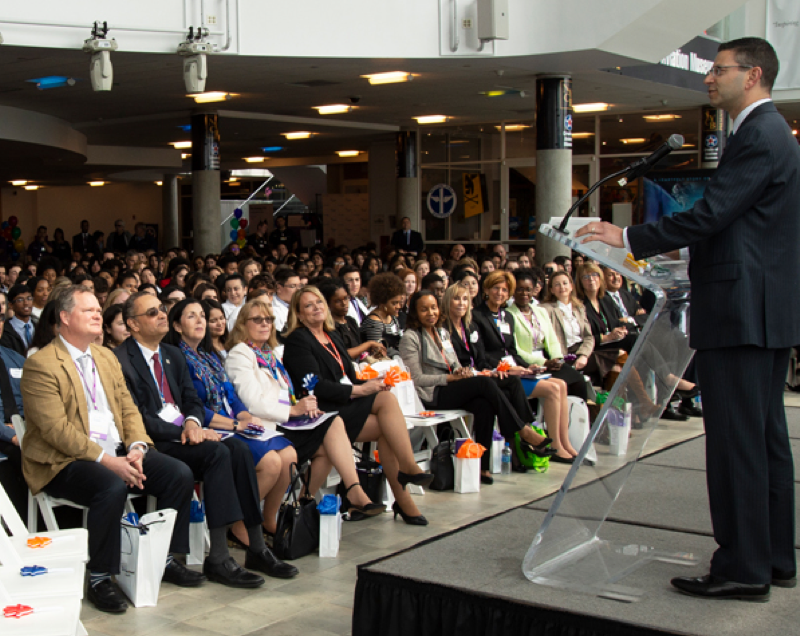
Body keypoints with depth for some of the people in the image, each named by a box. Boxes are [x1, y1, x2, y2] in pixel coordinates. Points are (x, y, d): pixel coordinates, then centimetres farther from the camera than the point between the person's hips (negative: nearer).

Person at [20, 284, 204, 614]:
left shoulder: (107, 358, 17)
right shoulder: (40, 365, -9)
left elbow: (128, 408, 13)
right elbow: (57, 430, -17)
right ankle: (99, 580, -20)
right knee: (112, 488, -36)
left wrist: (136, 448, -8)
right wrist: (106, 460, -24)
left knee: (180, 474, -10)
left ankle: (167, 560, 5)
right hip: (63, 461, -7)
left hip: (117, 451, 7)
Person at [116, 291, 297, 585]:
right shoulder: (121, 360, -6)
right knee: (217, 452, -30)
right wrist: (181, 432, -20)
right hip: (154, 443, -7)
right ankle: (218, 559, -28)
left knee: (238, 448, -21)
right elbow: (136, 418, -13)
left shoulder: (173, 355, 20)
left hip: (184, 431, 7)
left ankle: (257, 549, -18)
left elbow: (193, 401, 15)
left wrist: (192, 422, -9)